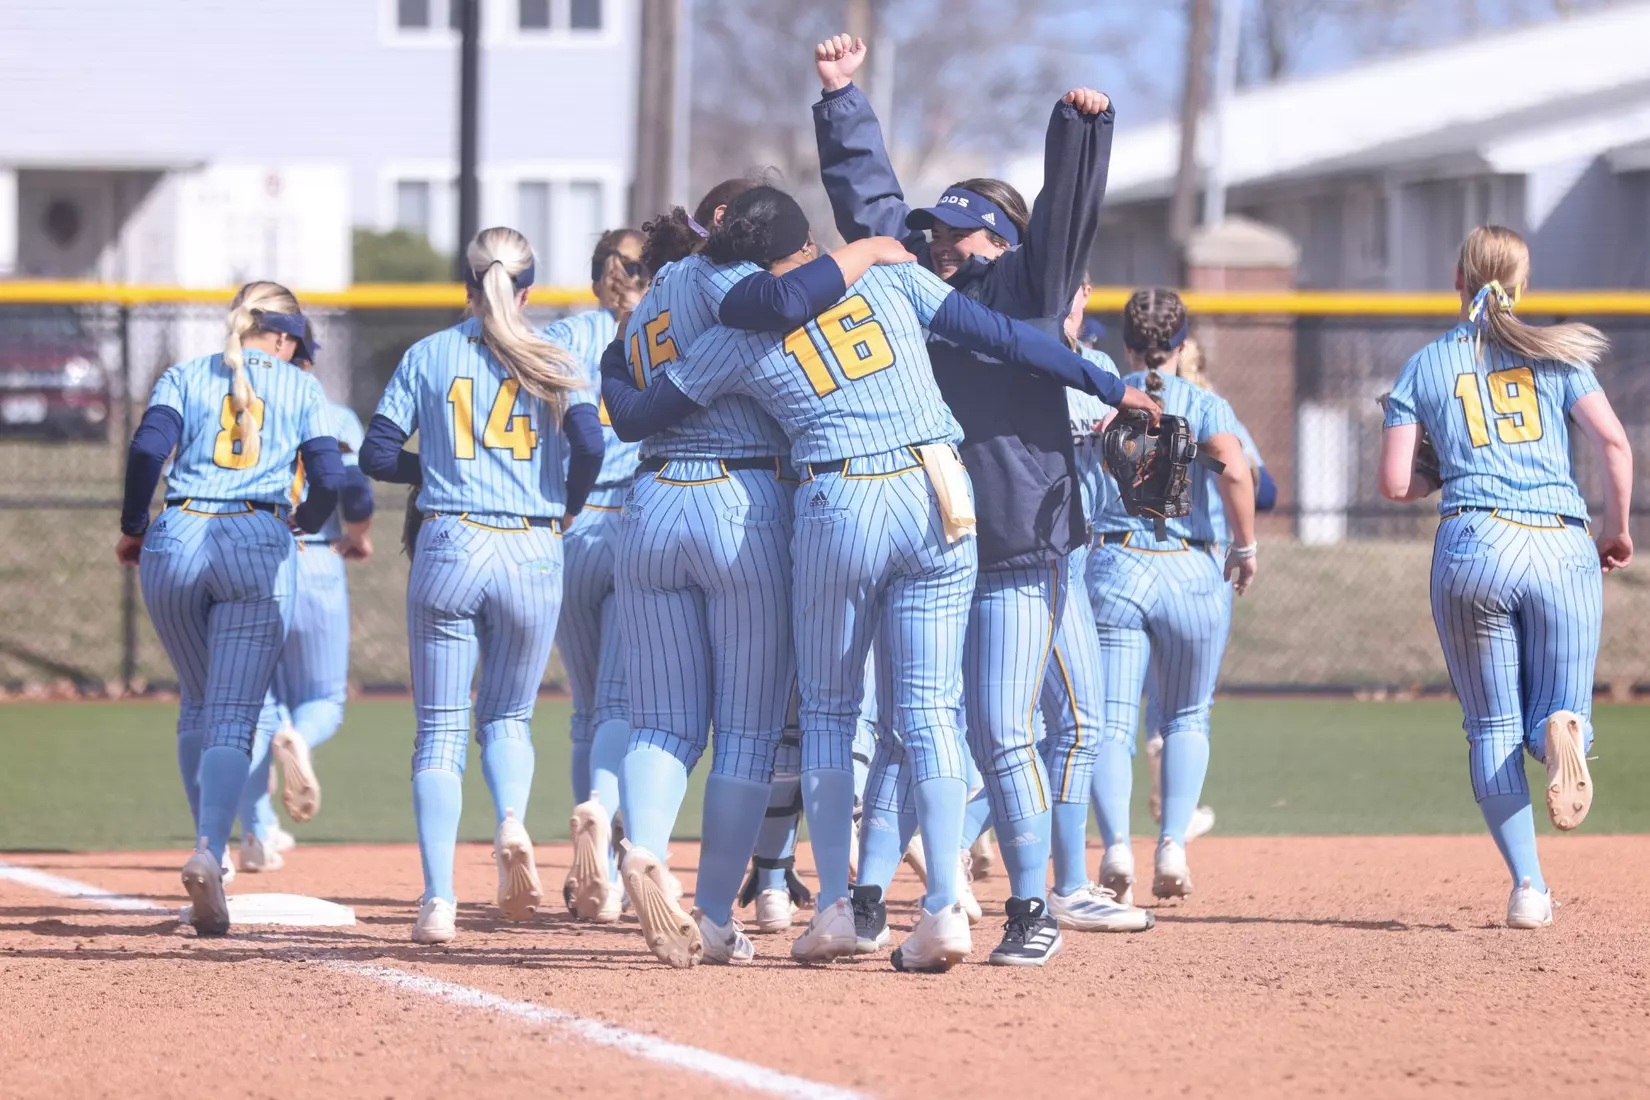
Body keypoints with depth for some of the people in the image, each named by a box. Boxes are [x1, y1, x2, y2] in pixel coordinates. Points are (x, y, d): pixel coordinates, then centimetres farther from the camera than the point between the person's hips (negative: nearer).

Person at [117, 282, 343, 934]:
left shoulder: (186, 377, 13)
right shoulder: (300, 387, 13)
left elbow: (147, 447, -4)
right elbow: (329, 478, 4)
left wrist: (132, 527, 8)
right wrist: (307, 521, 25)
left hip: (176, 546, 2)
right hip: (260, 549, -2)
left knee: (198, 706, 20)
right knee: (232, 719, -7)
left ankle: (211, 852, 17)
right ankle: (209, 852, -28)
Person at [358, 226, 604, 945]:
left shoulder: (429, 356, 5)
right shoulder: (553, 364, 4)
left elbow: (377, 454, 1)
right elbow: (589, 445, -10)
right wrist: (567, 508, 8)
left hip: (448, 549, -1)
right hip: (533, 555, 1)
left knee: (441, 731, 4)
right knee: (508, 717, 18)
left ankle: (438, 899, -10)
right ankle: (513, 821, -14)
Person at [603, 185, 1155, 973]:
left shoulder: (740, 340, 6)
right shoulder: (889, 279, 9)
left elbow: (633, 418, 13)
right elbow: (1001, 336, 5)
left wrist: (611, 366, 34)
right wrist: (1105, 384, 11)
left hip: (839, 512, -2)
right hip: (941, 500, 2)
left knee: (829, 709, 14)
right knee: (928, 708, 5)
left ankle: (834, 908, 8)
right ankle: (945, 907, -7)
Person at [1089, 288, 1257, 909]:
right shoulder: (1204, 405, 1)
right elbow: (1233, 468, -16)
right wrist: (1246, 547, -5)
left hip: (1111, 568, 0)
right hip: (1192, 572, 0)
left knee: (1110, 721, -1)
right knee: (1188, 718, 17)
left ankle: (1116, 842, -24)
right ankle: (1174, 841, 0)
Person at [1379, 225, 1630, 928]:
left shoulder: (1424, 368, 10)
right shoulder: (1555, 357, 11)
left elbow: (1395, 484, 4)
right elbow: (1612, 441, 0)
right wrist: (1616, 529, 13)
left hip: (1473, 546, 0)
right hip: (1563, 547, 0)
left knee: (1492, 729, 8)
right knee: (1558, 715, 8)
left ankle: (1527, 885, -7)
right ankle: (1562, 727, -31)